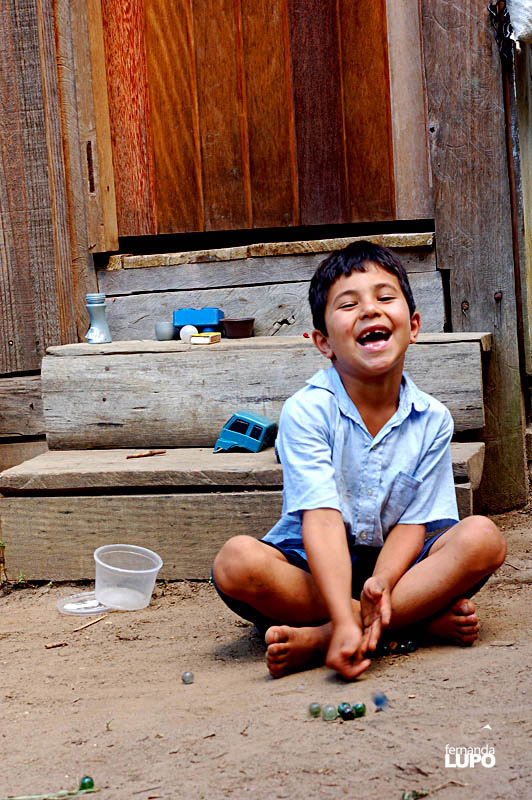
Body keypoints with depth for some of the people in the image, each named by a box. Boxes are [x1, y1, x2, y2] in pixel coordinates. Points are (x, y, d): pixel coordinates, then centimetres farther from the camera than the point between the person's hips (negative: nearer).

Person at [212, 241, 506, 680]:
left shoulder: (432, 419, -4)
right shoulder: (306, 411, -13)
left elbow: (414, 521, -7)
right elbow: (322, 518, -23)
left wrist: (381, 583, -30)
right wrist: (346, 618, -37)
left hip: (393, 560, 2)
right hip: (315, 568, -2)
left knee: (482, 537, -23)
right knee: (237, 560, -31)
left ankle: (317, 640, -30)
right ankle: (423, 617, -26)